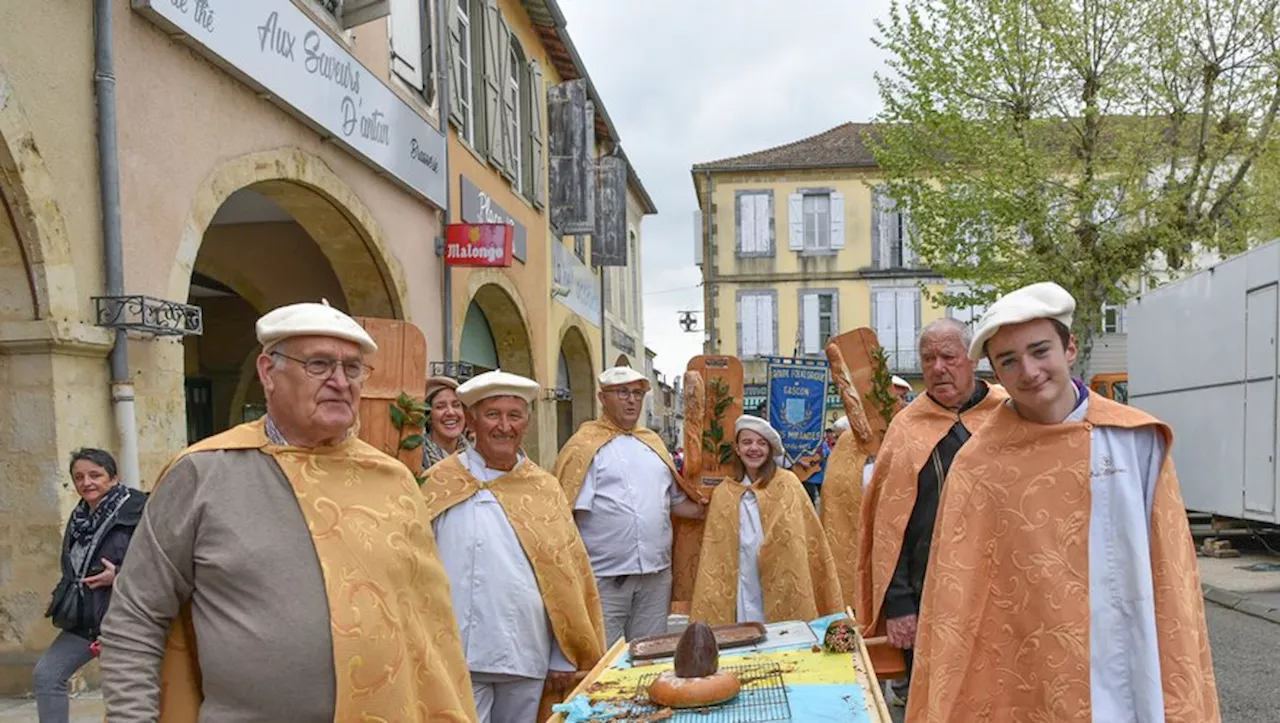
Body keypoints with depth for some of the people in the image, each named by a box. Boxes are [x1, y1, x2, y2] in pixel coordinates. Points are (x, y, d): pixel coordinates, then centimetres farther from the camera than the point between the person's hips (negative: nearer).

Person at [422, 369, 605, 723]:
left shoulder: (545, 489, 4)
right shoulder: (441, 485, -3)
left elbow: (568, 577, 5)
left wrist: (564, 657, 4)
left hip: (528, 656, 3)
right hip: (458, 656, -3)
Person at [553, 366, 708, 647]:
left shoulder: (653, 442, 14)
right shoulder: (585, 446, -5)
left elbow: (676, 501, 21)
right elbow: (569, 512, -12)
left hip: (656, 573, 6)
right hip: (605, 577, -5)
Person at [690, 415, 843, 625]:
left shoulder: (787, 484, -4)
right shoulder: (723, 493, 4)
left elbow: (810, 537, -1)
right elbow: (714, 553, 7)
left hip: (785, 591, -2)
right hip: (745, 591, 2)